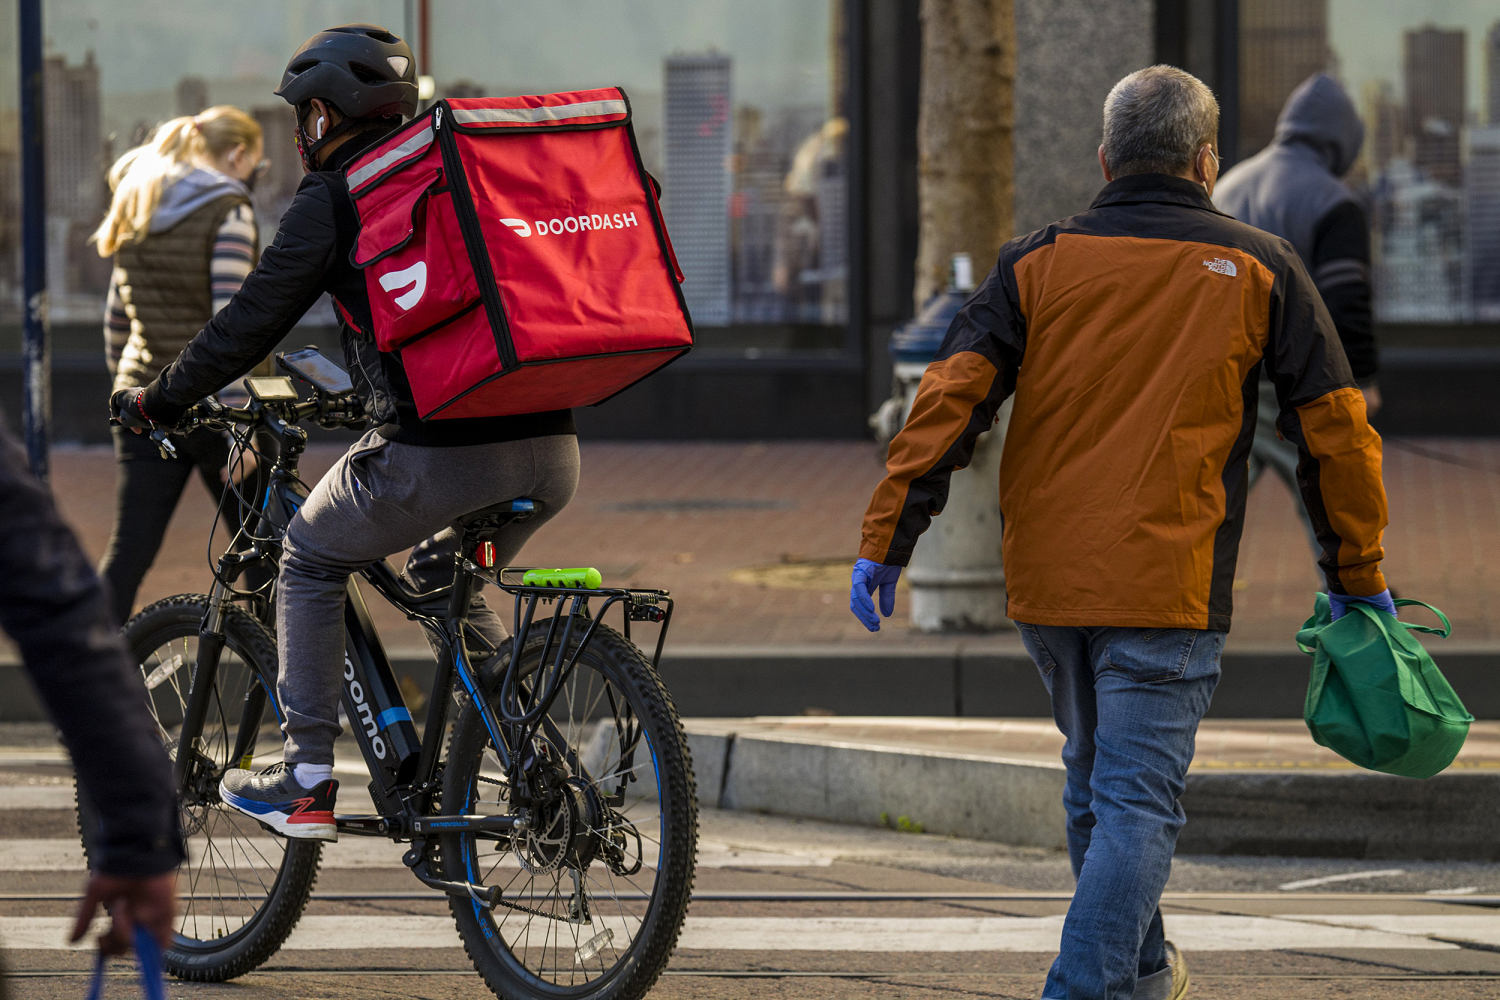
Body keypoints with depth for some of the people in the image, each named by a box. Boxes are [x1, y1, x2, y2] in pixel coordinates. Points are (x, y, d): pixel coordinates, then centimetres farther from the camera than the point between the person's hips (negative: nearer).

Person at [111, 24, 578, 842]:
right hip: (550, 451, 6)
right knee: (447, 582, 32)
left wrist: (157, 400, 19)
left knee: (310, 560, 18)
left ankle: (307, 781, 14)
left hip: (439, 457, -6)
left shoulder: (332, 200, 2)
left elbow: (248, 326, 4)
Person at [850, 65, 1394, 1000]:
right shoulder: (1259, 271, 2)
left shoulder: (1039, 262, 4)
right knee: (1138, 802, -4)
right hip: (1168, 588, -4)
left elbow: (950, 400, -3)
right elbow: (1336, 430, 5)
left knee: (1096, 783, 22)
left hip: (1046, 582, 4)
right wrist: (1359, 575, 16)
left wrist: (887, 541, -1)